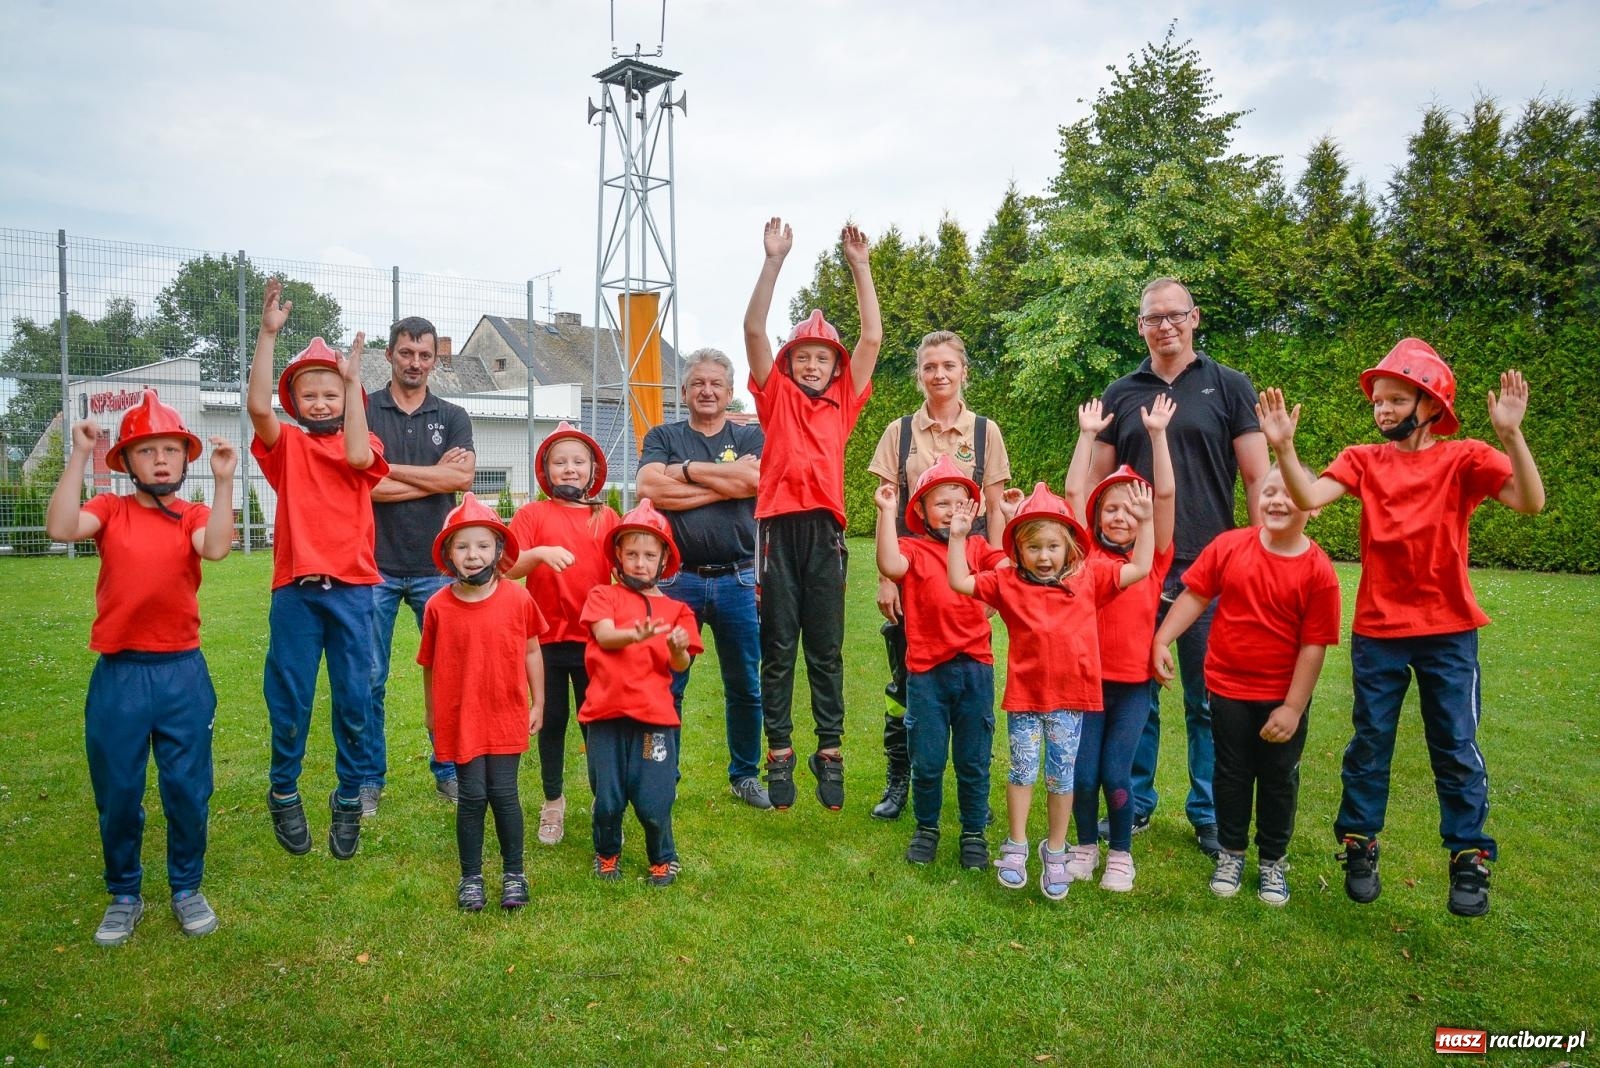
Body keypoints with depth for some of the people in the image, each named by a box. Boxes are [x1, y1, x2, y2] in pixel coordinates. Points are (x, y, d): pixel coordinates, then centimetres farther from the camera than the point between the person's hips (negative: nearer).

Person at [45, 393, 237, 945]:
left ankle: (186, 888, 26)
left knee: (188, 791, 8)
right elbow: (61, 528, -19)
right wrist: (79, 456, -18)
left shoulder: (193, 515, 3)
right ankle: (124, 895, 29)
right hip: (118, 674, 0)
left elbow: (215, 547, -20)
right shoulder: (109, 509, 2)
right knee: (117, 794, 10)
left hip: (183, 673, 0)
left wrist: (223, 480, -24)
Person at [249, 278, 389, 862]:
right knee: (290, 698, 7)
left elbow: (356, 456, -16)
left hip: (351, 589, 0)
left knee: (354, 697, 5)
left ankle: (349, 798, 19)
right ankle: (284, 795, 25)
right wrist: (268, 333, -17)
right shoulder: (287, 444, 7)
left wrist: (353, 382, -11)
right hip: (295, 589, 0)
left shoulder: (364, 444, 9)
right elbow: (257, 405, -12)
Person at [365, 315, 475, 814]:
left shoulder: (453, 417, 8)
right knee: (369, 679, 5)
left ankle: (449, 770, 21)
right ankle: (369, 779, 18)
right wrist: (434, 477, -8)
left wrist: (390, 469, -9)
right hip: (376, 566, -1)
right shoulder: (363, 411, 3)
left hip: (437, 567, 2)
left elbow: (463, 478, -9)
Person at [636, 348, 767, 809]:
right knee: (666, 686, 4)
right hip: (677, 579, 0)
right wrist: (723, 480, -9)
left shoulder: (750, 437, 10)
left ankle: (746, 775, 25)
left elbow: (751, 480, -12)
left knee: (746, 687, 9)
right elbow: (648, 487, -10)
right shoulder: (663, 437, 10)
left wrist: (686, 470, -6)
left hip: (738, 580, 1)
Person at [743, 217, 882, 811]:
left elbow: (872, 337, 9)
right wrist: (774, 261, -3)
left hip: (825, 529, 1)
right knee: (778, 648, 5)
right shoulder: (775, 396, 10)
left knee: (826, 649, 7)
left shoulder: (843, 402, 14)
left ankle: (830, 753, 16)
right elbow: (754, 329, 2)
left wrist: (859, 266, 8)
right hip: (778, 525, -1)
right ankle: (779, 754, 14)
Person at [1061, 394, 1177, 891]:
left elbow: (1165, 495, -4)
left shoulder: (1154, 558, 3)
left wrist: (1157, 434, -6)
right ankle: (1086, 845, 24)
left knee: (1116, 774, -2)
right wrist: (1088, 435, 0)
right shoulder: (1087, 555, 3)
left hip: (1133, 684, 0)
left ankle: (1121, 854, 20)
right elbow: (1073, 491, -1)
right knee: (1082, 773, 0)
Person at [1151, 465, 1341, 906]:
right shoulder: (1229, 546, -8)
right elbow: (1195, 595, -1)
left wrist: (1293, 707, -12)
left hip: (1283, 696, -1)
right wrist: (1161, 640, -11)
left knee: (1278, 778, 13)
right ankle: (1231, 853, 31)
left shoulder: (1318, 571, -13)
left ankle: (1273, 861, 31)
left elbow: (1313, 646, -12)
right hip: (1228, 687, 1)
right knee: (1232, 773, 14)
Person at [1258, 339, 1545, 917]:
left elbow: (1530, 501, -20)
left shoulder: (1464, 459, -5)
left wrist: (1510, 434, -32)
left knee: (1456, 749, 8)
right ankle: (1359, 847, 25)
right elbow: (1308, 497, -16)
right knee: (1369, 744, 11)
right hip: (1377, 630, 2)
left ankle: (1469, 860, 22)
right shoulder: (1364, 461, 0)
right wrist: (1283, 446, -30)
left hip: (1447, 631, -1)